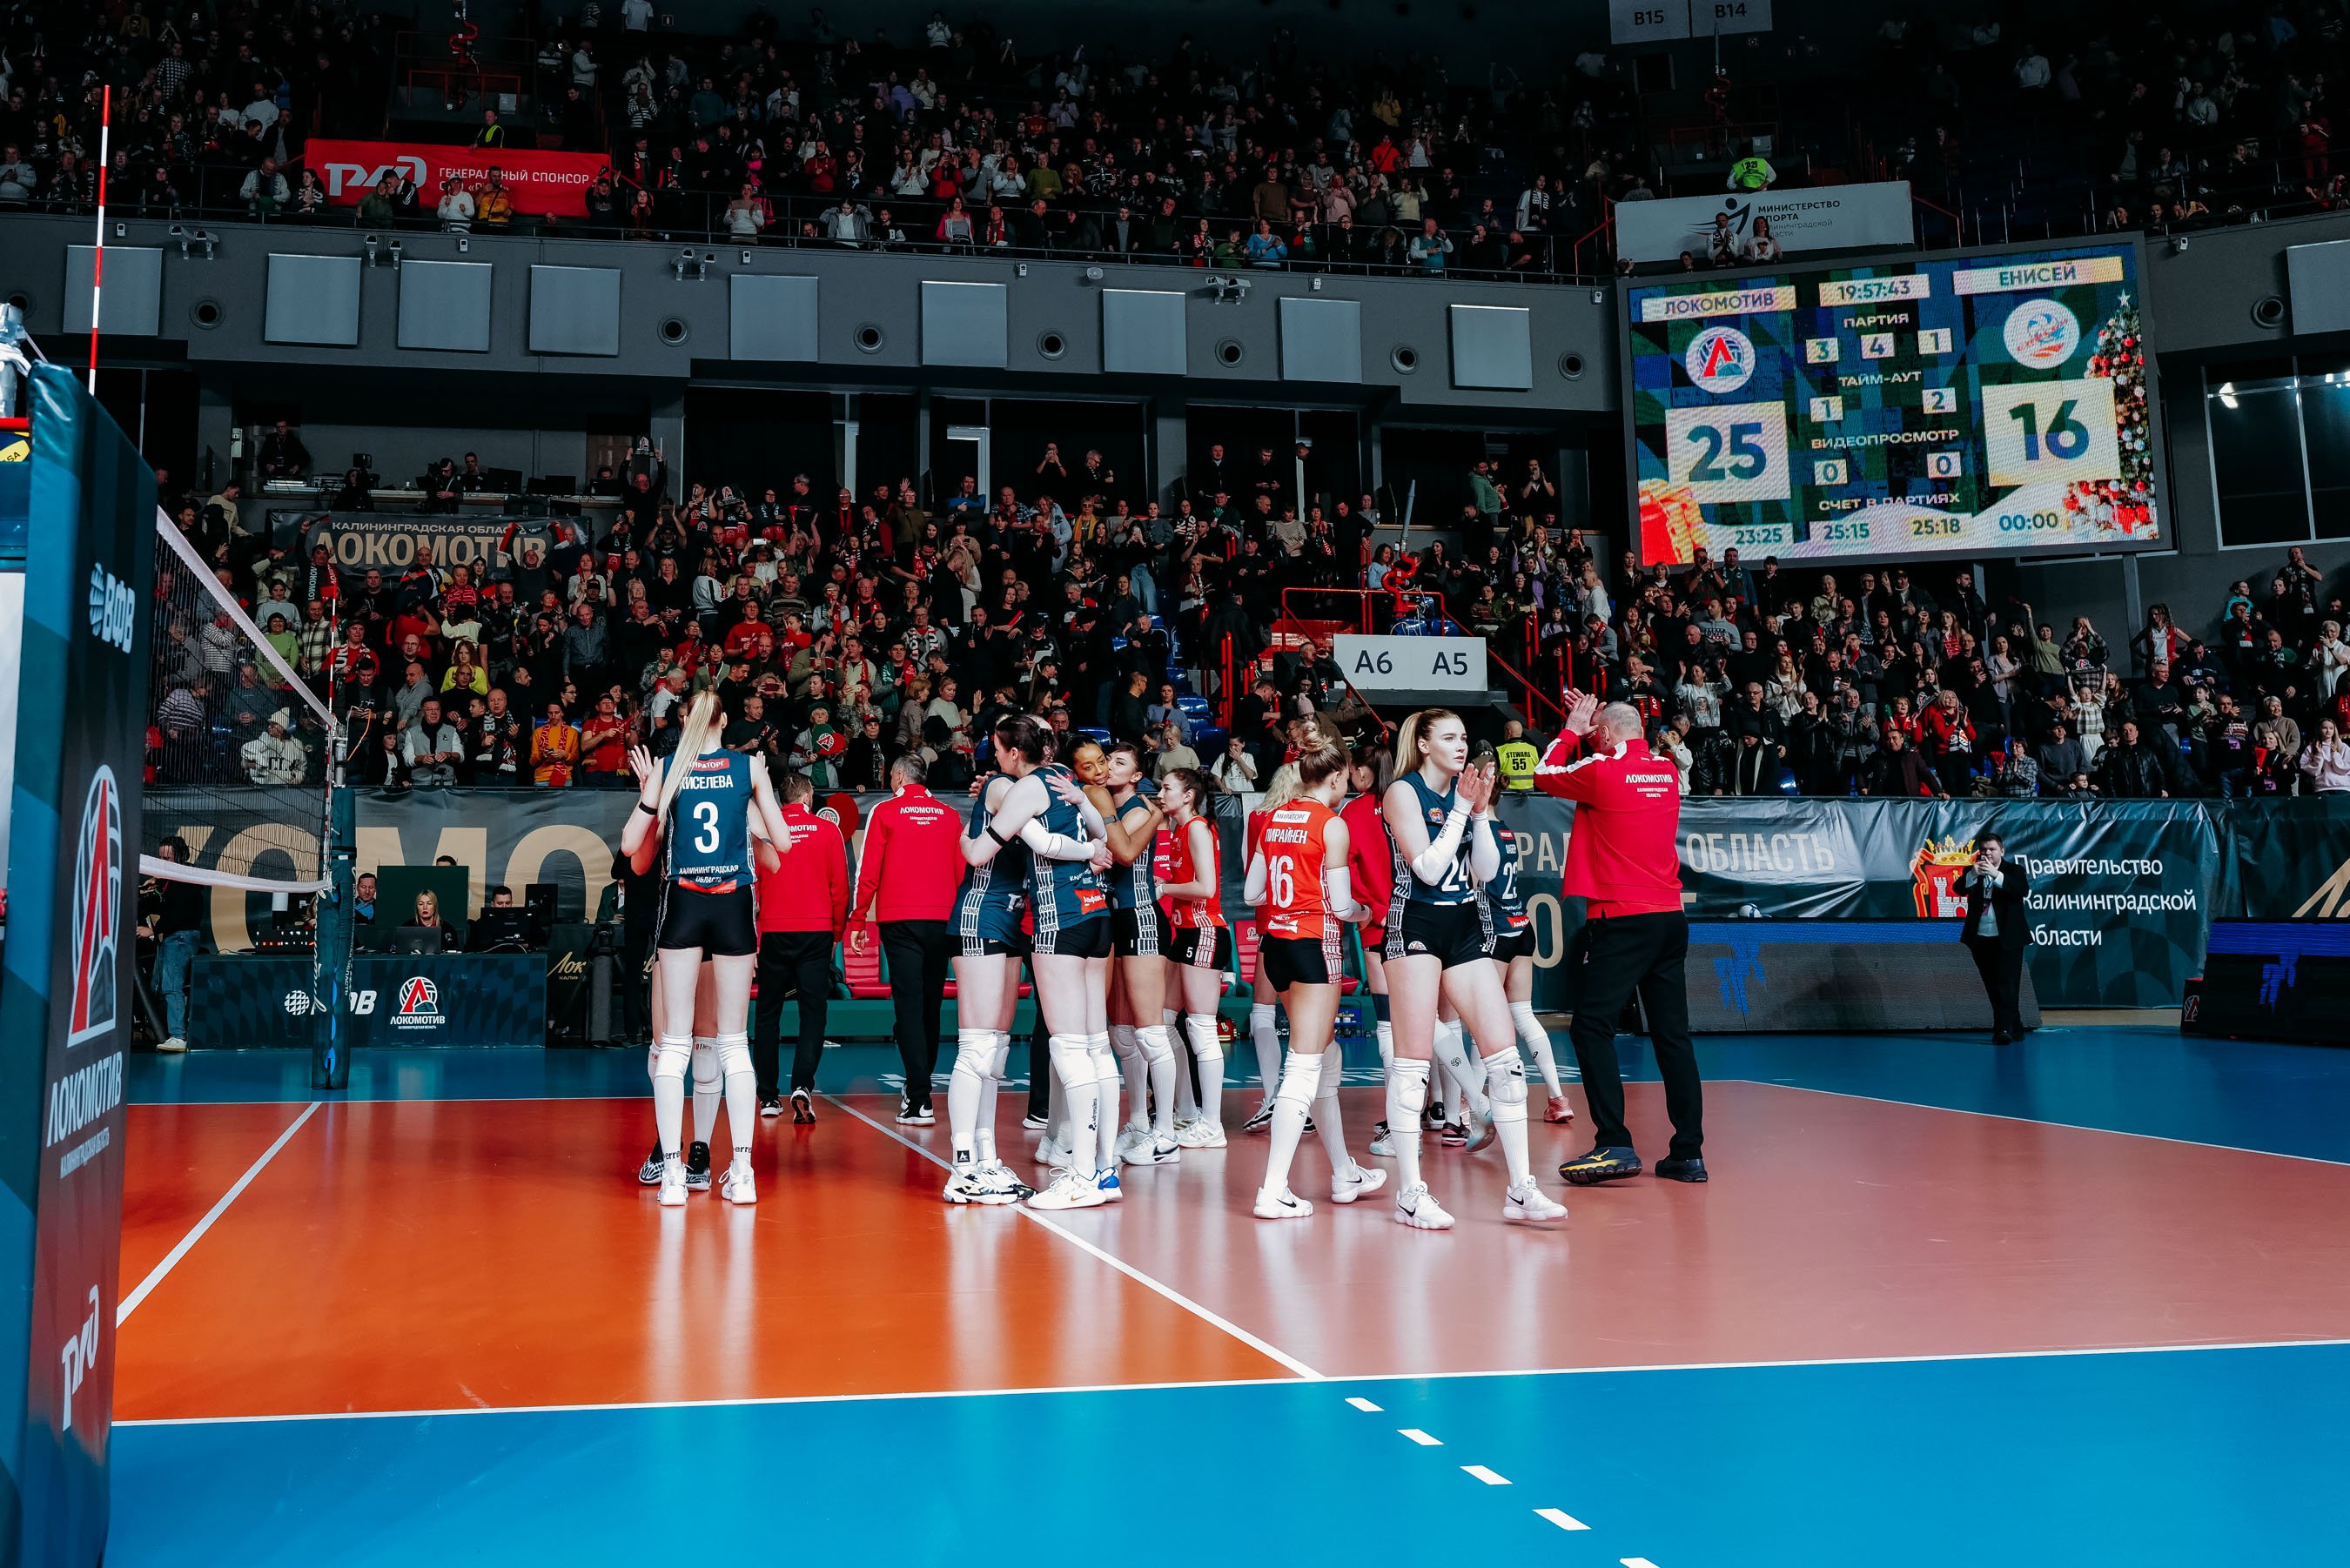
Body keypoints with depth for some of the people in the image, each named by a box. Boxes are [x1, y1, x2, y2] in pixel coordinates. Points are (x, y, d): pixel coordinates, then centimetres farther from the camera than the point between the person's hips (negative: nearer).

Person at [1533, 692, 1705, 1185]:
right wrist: (1585, 728, 27)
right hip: (1670, 917, 7)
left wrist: (1573, 729, 20)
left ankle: (1615, 1144, -15)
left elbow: (1544, 775, 9)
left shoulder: (1603, 770, -9)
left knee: (1593, 1025, -5)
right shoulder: (1666, 772, 10)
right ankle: (1689, 1152, 8)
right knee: (1672, 1033, 8)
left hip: (1622, 920, -7)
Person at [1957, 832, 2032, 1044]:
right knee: (1993, 987, 9)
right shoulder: (1971, 872, 9)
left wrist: (1995, 874, -29)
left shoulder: (2014, 870, 1)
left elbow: (2023, 889, -19)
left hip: (2008, 939, -4)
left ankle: (2003, 1029, -20)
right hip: (1981, 939, 4)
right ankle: (2015, 1029, 21)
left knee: (2007, 984, -13)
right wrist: (1973, 873, -29)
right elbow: (1960, 889, -10)